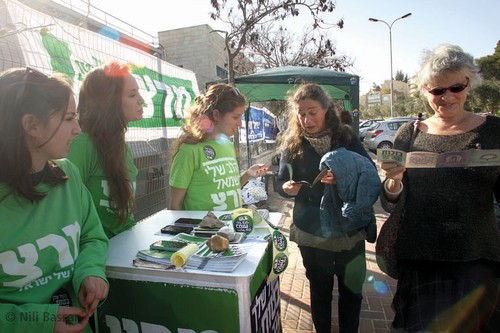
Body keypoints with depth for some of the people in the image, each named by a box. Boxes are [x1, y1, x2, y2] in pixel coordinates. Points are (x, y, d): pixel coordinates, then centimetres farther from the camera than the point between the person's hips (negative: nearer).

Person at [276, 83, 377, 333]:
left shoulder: (346, 138, -5)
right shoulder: (292, 144, -3)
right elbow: (281, 183, 2)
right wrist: (287, 188, -21)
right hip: (311, 232, 0)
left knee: (351, 290, 13)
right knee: (320, 291, 15)